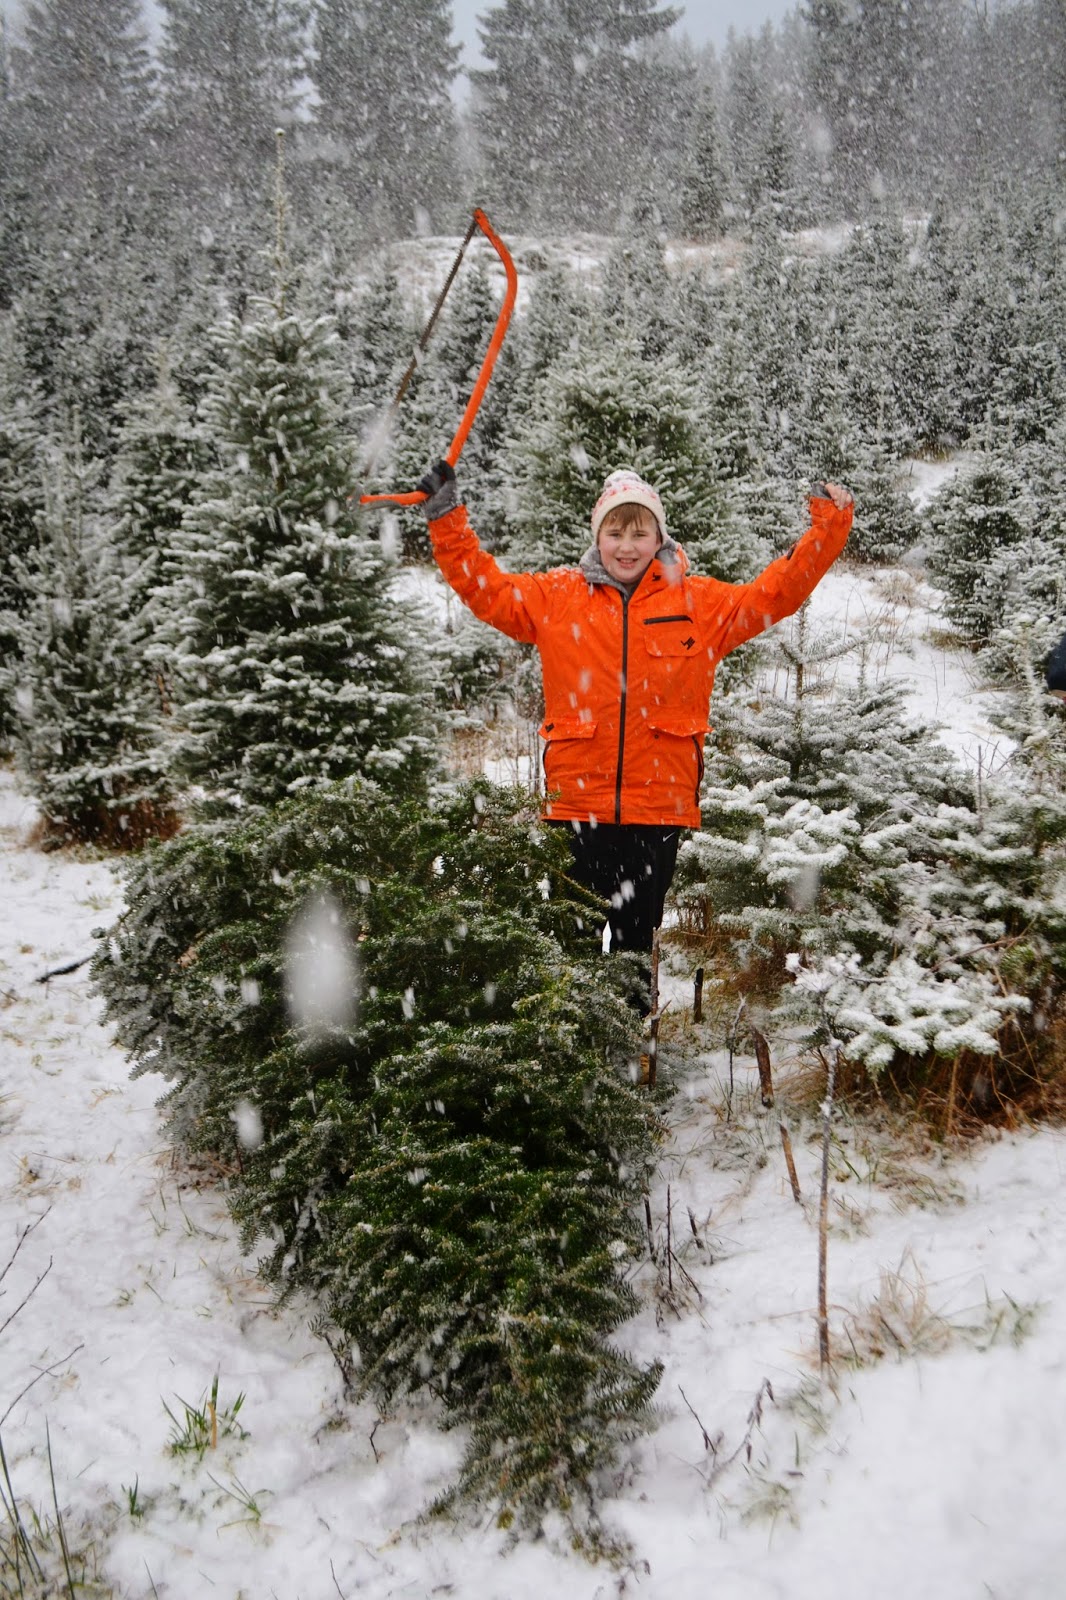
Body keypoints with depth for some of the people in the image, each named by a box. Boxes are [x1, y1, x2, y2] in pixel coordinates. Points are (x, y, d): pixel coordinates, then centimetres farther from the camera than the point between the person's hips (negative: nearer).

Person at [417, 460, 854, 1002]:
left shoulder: (700, 603, 5)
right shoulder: (555, 597, 5)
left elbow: (776, 591, 8)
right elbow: (483, 587, 8)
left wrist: (828, 525, 3)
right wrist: (446, 518, 3)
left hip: (660, 803, 0)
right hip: (576, 800, 0)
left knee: (638, 934, 11)